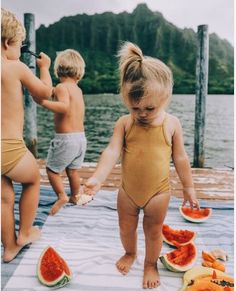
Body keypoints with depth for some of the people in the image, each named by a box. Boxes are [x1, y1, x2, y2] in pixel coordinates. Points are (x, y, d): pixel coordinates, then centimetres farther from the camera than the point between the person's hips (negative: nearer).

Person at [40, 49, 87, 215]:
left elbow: (64, 107, -28)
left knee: (52, 169, 6)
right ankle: (75, 196, 33)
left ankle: (62, 196, 0)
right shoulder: (78, 89, 11)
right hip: (81, 137, 7)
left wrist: (43, 102, -25)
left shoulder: (62, 87, -12)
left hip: (66, 138, -7)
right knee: (73, 169, 21)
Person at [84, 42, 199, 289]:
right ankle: (130, 253, 53)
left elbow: (180, 158, -2)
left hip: (158, 192, -2)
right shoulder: (124, 123, -9)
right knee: (126, 228, 22)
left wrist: (188, 188, 4)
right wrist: (97, 178, -32)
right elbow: (112, 152, -18)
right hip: (127, 191, 2)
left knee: (153, 232, 17)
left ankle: (151, 264, 44)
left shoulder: (171, 124, -10)